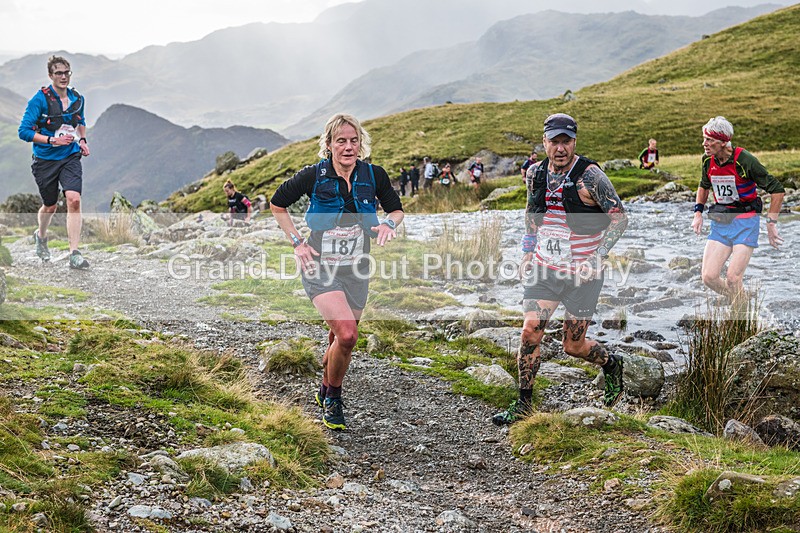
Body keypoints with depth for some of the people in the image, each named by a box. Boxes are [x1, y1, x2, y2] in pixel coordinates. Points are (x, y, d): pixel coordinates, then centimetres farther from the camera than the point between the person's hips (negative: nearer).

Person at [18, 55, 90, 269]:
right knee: (50, 206, 11)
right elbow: (24, 131, -14)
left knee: (74, 200, -18)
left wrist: (82, 140, 9)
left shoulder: (77, 98, 3)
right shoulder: (40, 99, -12)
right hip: (45, 160, -2)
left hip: (71, 157, 2)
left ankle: (74, 254, -17)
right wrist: (52, 140, -22)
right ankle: (41, 236, 46)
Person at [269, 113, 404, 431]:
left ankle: (326, 393, 40)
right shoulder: (314, 176, -10)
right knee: (347, 334, -21)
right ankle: (333, 399, 3)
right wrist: (297, 242, -4)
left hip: (356, 271, 4)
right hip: (320, 268, -4)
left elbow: (396, 209, 12)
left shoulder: (374, 176, -3)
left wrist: (389, 223, -11)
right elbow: (277, 204, 5)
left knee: (341, 339, 11)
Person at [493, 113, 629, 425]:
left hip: (582, 272, -4)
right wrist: (527, 250, 14)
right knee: (530, 331, -10)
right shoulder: (536, 173, 1)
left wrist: (597, 258, -18)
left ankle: (611, 365, 37)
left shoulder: (589, 176, -15)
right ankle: (523, 405, 2)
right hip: (544, 268, 4)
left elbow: (620, 217, -10)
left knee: (573, 347, 4)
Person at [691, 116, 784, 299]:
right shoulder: (708, 160, 0)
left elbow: (777, 190, -11)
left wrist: (771, 223, -10)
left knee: (733, 279, -14)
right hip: (719, 223, 6)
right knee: (709, 277, -5)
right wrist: (698, 212, 10)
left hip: (745, 222, -6)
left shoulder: (744, 160, -17)